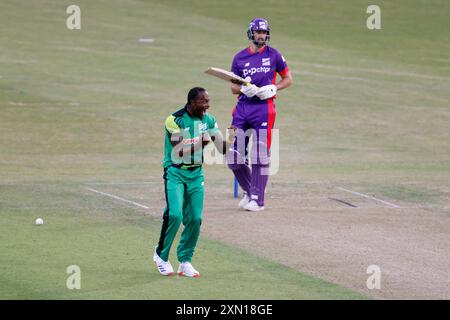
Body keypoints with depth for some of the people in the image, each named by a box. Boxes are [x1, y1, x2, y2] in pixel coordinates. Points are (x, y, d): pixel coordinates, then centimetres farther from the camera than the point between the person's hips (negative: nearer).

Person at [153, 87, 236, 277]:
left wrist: (230, 141, -22)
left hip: (196, 174, 5)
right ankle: (161, 256, 2)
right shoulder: (175, 120, -14)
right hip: (175, 173, -5)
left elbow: (222, 149, 0)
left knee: (195, 218, -2)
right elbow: (179, 152, -21)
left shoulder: (208, 120, 2)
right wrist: (200, 142, -33)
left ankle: (185, 261, 10)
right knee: (174, 214, -17)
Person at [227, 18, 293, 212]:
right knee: (234, 159, 1)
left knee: (260, 156, -6)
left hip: (264, 108, -3)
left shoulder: (273, 55, 5)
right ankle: (248, 191, 23)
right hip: (242, 108, 3)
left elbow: (288, 79, 11)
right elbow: (233, 87, 12)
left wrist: (273, 88, -7)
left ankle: (257, 199, 1)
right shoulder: (239, 58, 9)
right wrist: (244, 89, -11)